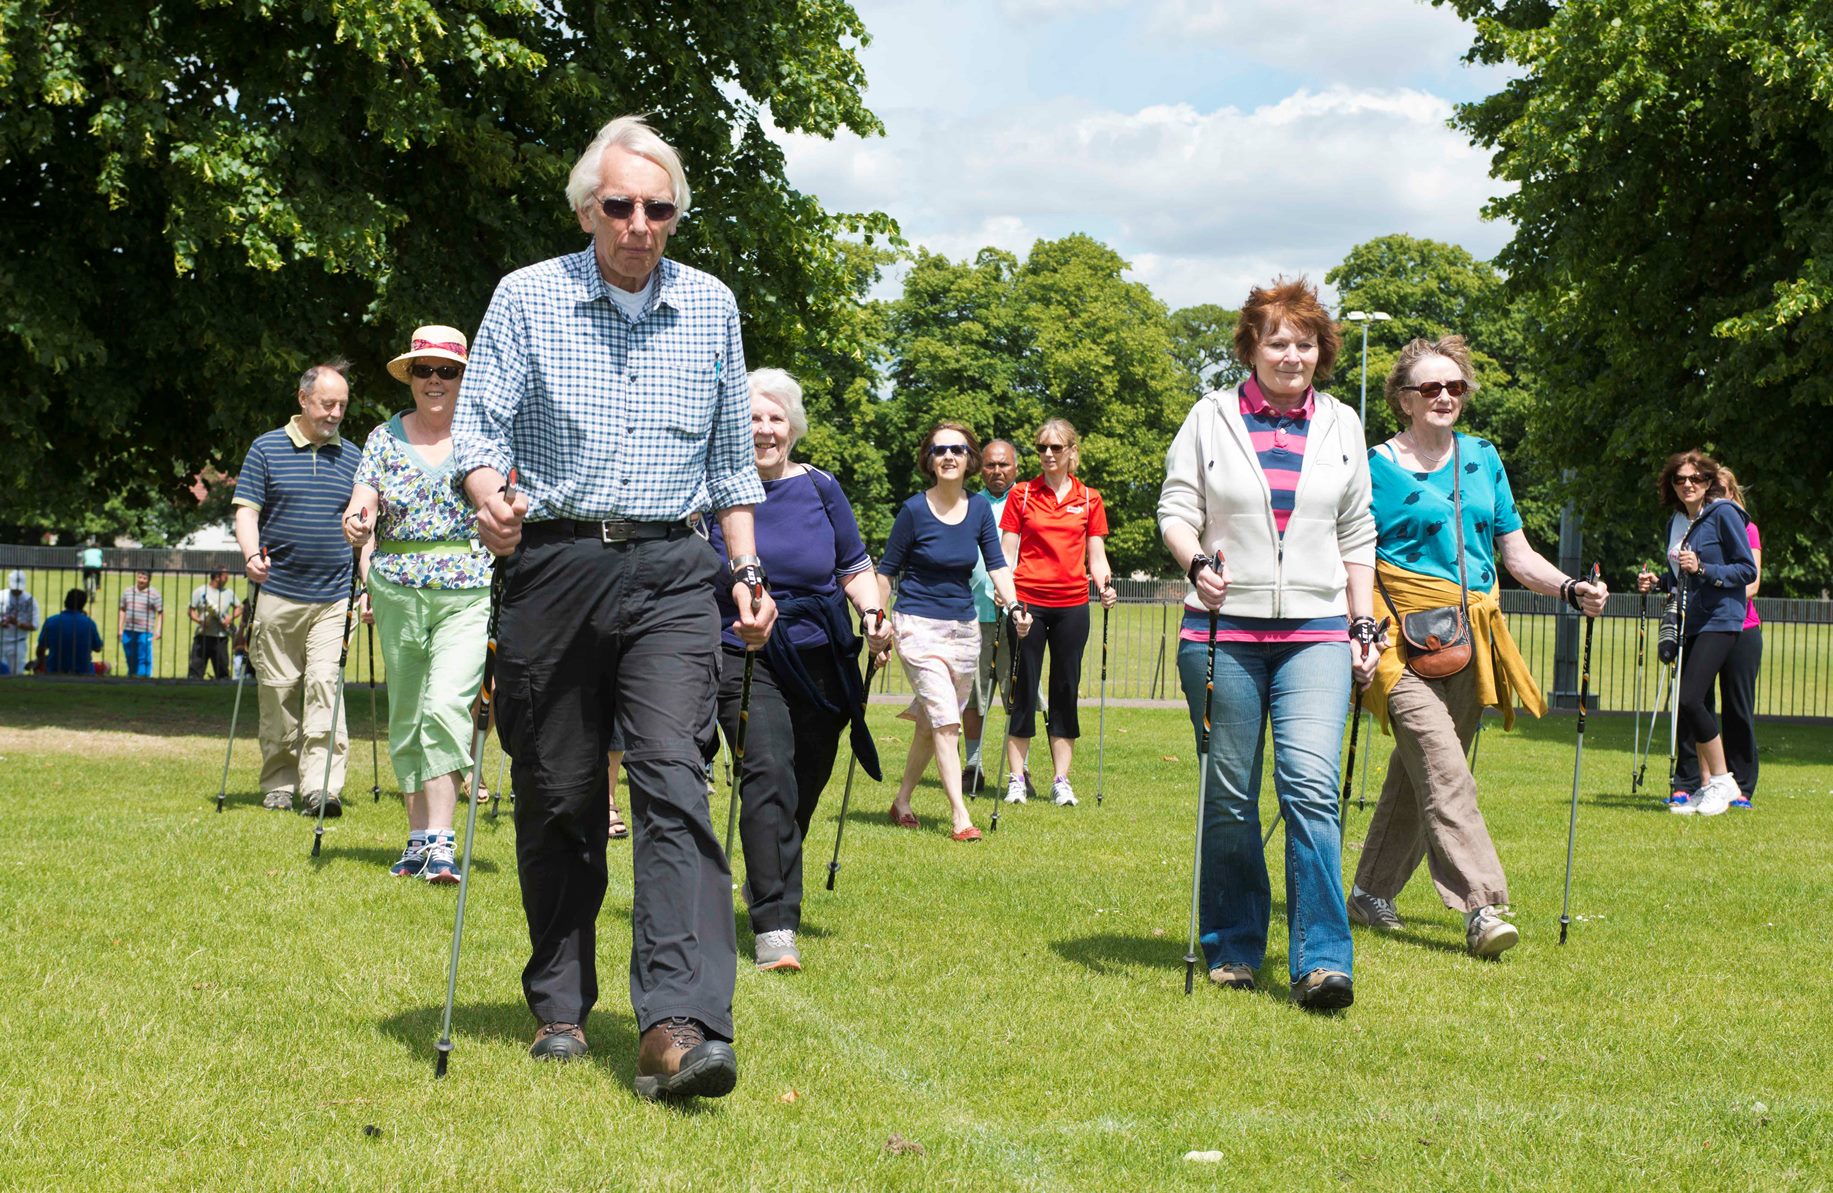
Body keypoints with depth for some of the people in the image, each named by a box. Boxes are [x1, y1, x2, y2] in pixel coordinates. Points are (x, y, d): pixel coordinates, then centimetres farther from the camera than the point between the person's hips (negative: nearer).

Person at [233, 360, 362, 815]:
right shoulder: (267, 448, 5)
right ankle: (278, 785, 14)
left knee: (325, 684, -11)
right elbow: (247, 511, 2)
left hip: (335, 597, 1)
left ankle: (321, 785, -15)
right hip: (278, 593, -1)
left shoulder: (353, 457, 12)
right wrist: (252, 554, -17)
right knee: (278, 692, 3)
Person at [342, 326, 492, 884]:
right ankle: (419, 837, 19)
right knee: (406, 715, 9)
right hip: (397, 590, 3)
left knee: (447, 706, -18)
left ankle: (441, 843, -18)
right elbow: (362, 504, 2)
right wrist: (357, 524, -21)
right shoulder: (385, 438, 9)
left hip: (469, 591, -3)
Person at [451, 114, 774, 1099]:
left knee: (674, 779, -15)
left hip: (671, 572, 1)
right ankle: (560, 1008, 20)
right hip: (554, 565, 0)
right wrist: (490, 496, -23)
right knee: (556, 796, 5)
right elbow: (478, 422, -2)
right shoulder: (527, 298, 3)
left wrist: (747, 567, 12)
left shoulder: (712, 308, 11)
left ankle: (678, 1026, -23)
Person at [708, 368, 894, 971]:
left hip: (821, 660, 4)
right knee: (769, 773, -21)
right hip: (745, 658, -4)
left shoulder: (820, 487, 7)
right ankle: (775, 926, -23)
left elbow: (855, 567, 12)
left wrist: (873, 612, -5)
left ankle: (765, 885, 39)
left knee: (804, 786, 12)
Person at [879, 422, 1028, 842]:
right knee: (945, 720, -14)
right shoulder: (915, 510, -8)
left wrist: (1015, 606, -12)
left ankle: (901, 802, 26)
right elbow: (886, 570, -1)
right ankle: (960, 817, -15)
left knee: (932, 724, 11)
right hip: (919, 625, -5)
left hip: (964, 626, 5)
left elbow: (996, 563, 4)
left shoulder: (979, 507, 4)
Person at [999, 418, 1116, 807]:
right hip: (1028, 600, -2)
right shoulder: (1022, 495, 4)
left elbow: (1096, 555, 10)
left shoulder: (1089, 498, 8)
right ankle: (1017, 778, 6)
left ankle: (1061, 781, 8)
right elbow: (1007, 552, 3)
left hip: (1072, 604, 2)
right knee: (1023, 690, 0)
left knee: (1066, 690, 4)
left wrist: (1105, 585, -9)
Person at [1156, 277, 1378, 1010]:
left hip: (1316, 633, 1)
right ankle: (1232, 947, 19)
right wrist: (1196, 562, -18)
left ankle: (1322, 960, -16)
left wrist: (1364, 629, 12)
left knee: (1311, 785, -15)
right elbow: (1175, 510, 3)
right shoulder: (1210, 419, 6)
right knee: (1228, 797, 4)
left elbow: (1357, 536, 16)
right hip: (1223, 630, 0)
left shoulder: (1341, 426, 13)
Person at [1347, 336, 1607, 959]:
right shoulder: (1378, 468, 0)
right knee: (1445, 774, -16)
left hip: (1472, 641, 5)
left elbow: (1518, 556, 15)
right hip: (1406, 636, -5)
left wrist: (1572, 590, -1)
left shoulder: (1483, 459, 15)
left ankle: (1372, 890, 23)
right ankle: (1480, 907, -22)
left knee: (1420, 772, 9)